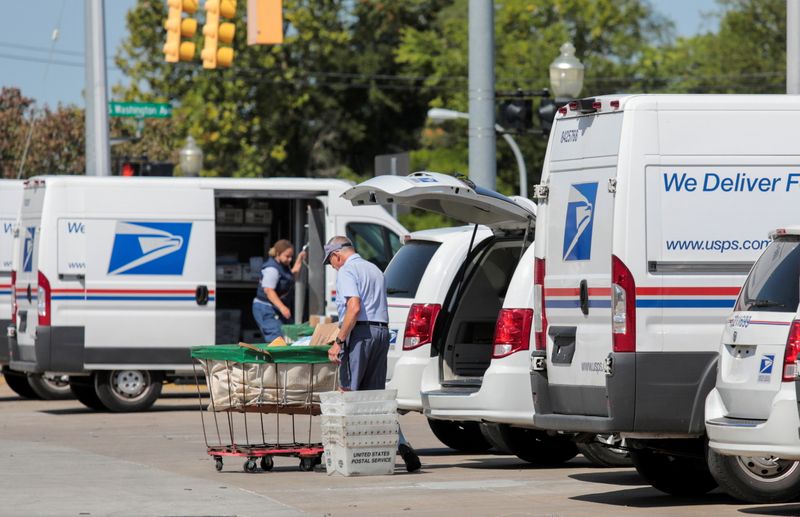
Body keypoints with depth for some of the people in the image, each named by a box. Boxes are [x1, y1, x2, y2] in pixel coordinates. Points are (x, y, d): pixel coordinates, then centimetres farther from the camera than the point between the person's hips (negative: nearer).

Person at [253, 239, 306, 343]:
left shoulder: (283, 266, 12)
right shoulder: (272, 269, -20)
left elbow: (291, 277, 32)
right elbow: (268, 290, -28)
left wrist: (299, 261, 21)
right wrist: (282, 307, -37)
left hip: (276, 309, 10)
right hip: (266, 310, -10)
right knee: (277, 340, -20)